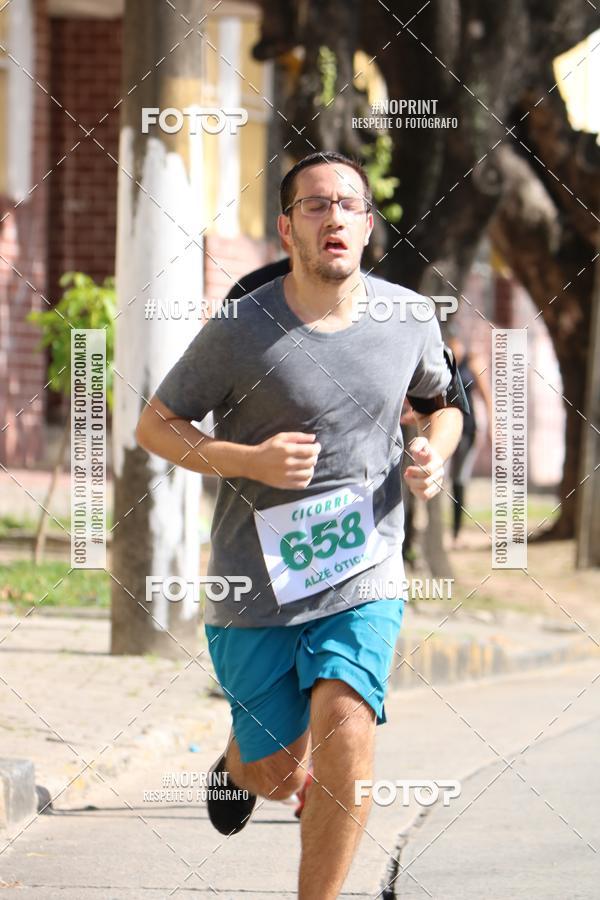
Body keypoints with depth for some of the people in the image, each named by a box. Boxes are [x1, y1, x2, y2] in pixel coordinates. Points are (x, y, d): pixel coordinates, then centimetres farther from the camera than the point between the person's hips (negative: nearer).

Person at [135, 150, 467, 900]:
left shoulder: (407, 317, -1)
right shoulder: (241, 331, -12)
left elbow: (440, 403, 19)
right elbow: (154, 425, -2)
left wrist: (436, 452, -4)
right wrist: (250, 461, -18)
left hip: (363, 581, 1)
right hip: (256, 586, -1)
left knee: (345, 746, -20)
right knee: (279, 776, 8)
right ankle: (238, 757, 48)